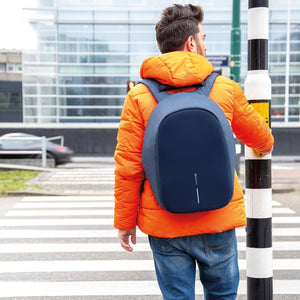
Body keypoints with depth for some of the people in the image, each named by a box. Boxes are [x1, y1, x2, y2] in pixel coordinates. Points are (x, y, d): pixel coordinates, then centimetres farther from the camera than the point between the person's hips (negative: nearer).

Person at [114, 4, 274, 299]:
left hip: (164, 226, 0)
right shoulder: (226, 89, -4)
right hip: (218, 221, 1)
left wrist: (125, 221, 4)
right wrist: (264, 147, 38)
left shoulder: (139, 97, -8)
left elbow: (128, 168, -8)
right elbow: (261, 140, 13)